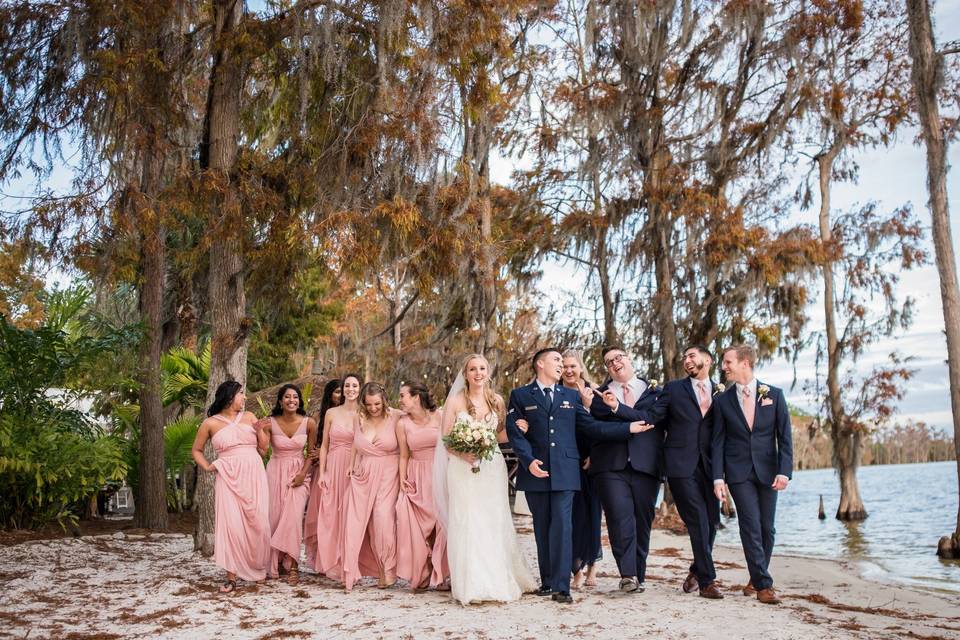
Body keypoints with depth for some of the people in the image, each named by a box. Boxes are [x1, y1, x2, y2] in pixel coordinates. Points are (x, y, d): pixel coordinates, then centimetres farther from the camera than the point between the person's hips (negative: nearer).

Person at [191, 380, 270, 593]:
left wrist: (260, 429, -5)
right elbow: (197, 450, 17)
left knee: (258, 523, 0)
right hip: (229, 478, -2)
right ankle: (232, 577, -4)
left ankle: (259, 569, 19)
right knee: (232, 525, -10)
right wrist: (207, 467, 3)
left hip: (254, 475, 2)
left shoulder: (249, 417, 11)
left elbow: (264, 447, 11)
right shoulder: (210, 423, 4)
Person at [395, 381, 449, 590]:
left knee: (442, 523, -5)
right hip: (416, 479, 2)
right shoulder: (403, 424, 1)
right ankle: (421, 575, 11)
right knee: (416, 526, -4)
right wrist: (402, 480, -3)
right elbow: (404, 456, 6)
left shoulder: (439, 417, -4)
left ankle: (441, 574, 11)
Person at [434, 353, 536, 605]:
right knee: (467, 525, -4)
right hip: (464, 470, -3)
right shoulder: (455, 400, -1)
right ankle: (473, 586, 2)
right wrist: (463, 454, -19)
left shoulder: (497, 400, 8)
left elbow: (500, 436, 14)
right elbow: (445, 439, -2)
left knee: (495, 524, 4)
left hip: (493, 469, 3)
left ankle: (498, 581, 17)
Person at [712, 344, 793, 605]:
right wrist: (718, 477, -6)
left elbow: (785, 437, 1)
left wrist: (784, 471, -9)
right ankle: (763, 585, -1)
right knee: (751, 526, -8)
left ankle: (756, 578, 24)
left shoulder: (774, 395, 2)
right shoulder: (722, 400, 3)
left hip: (767, 471, 1)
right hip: (738, 472, -1)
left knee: (766, 528, 6)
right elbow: (718, 441, 2)